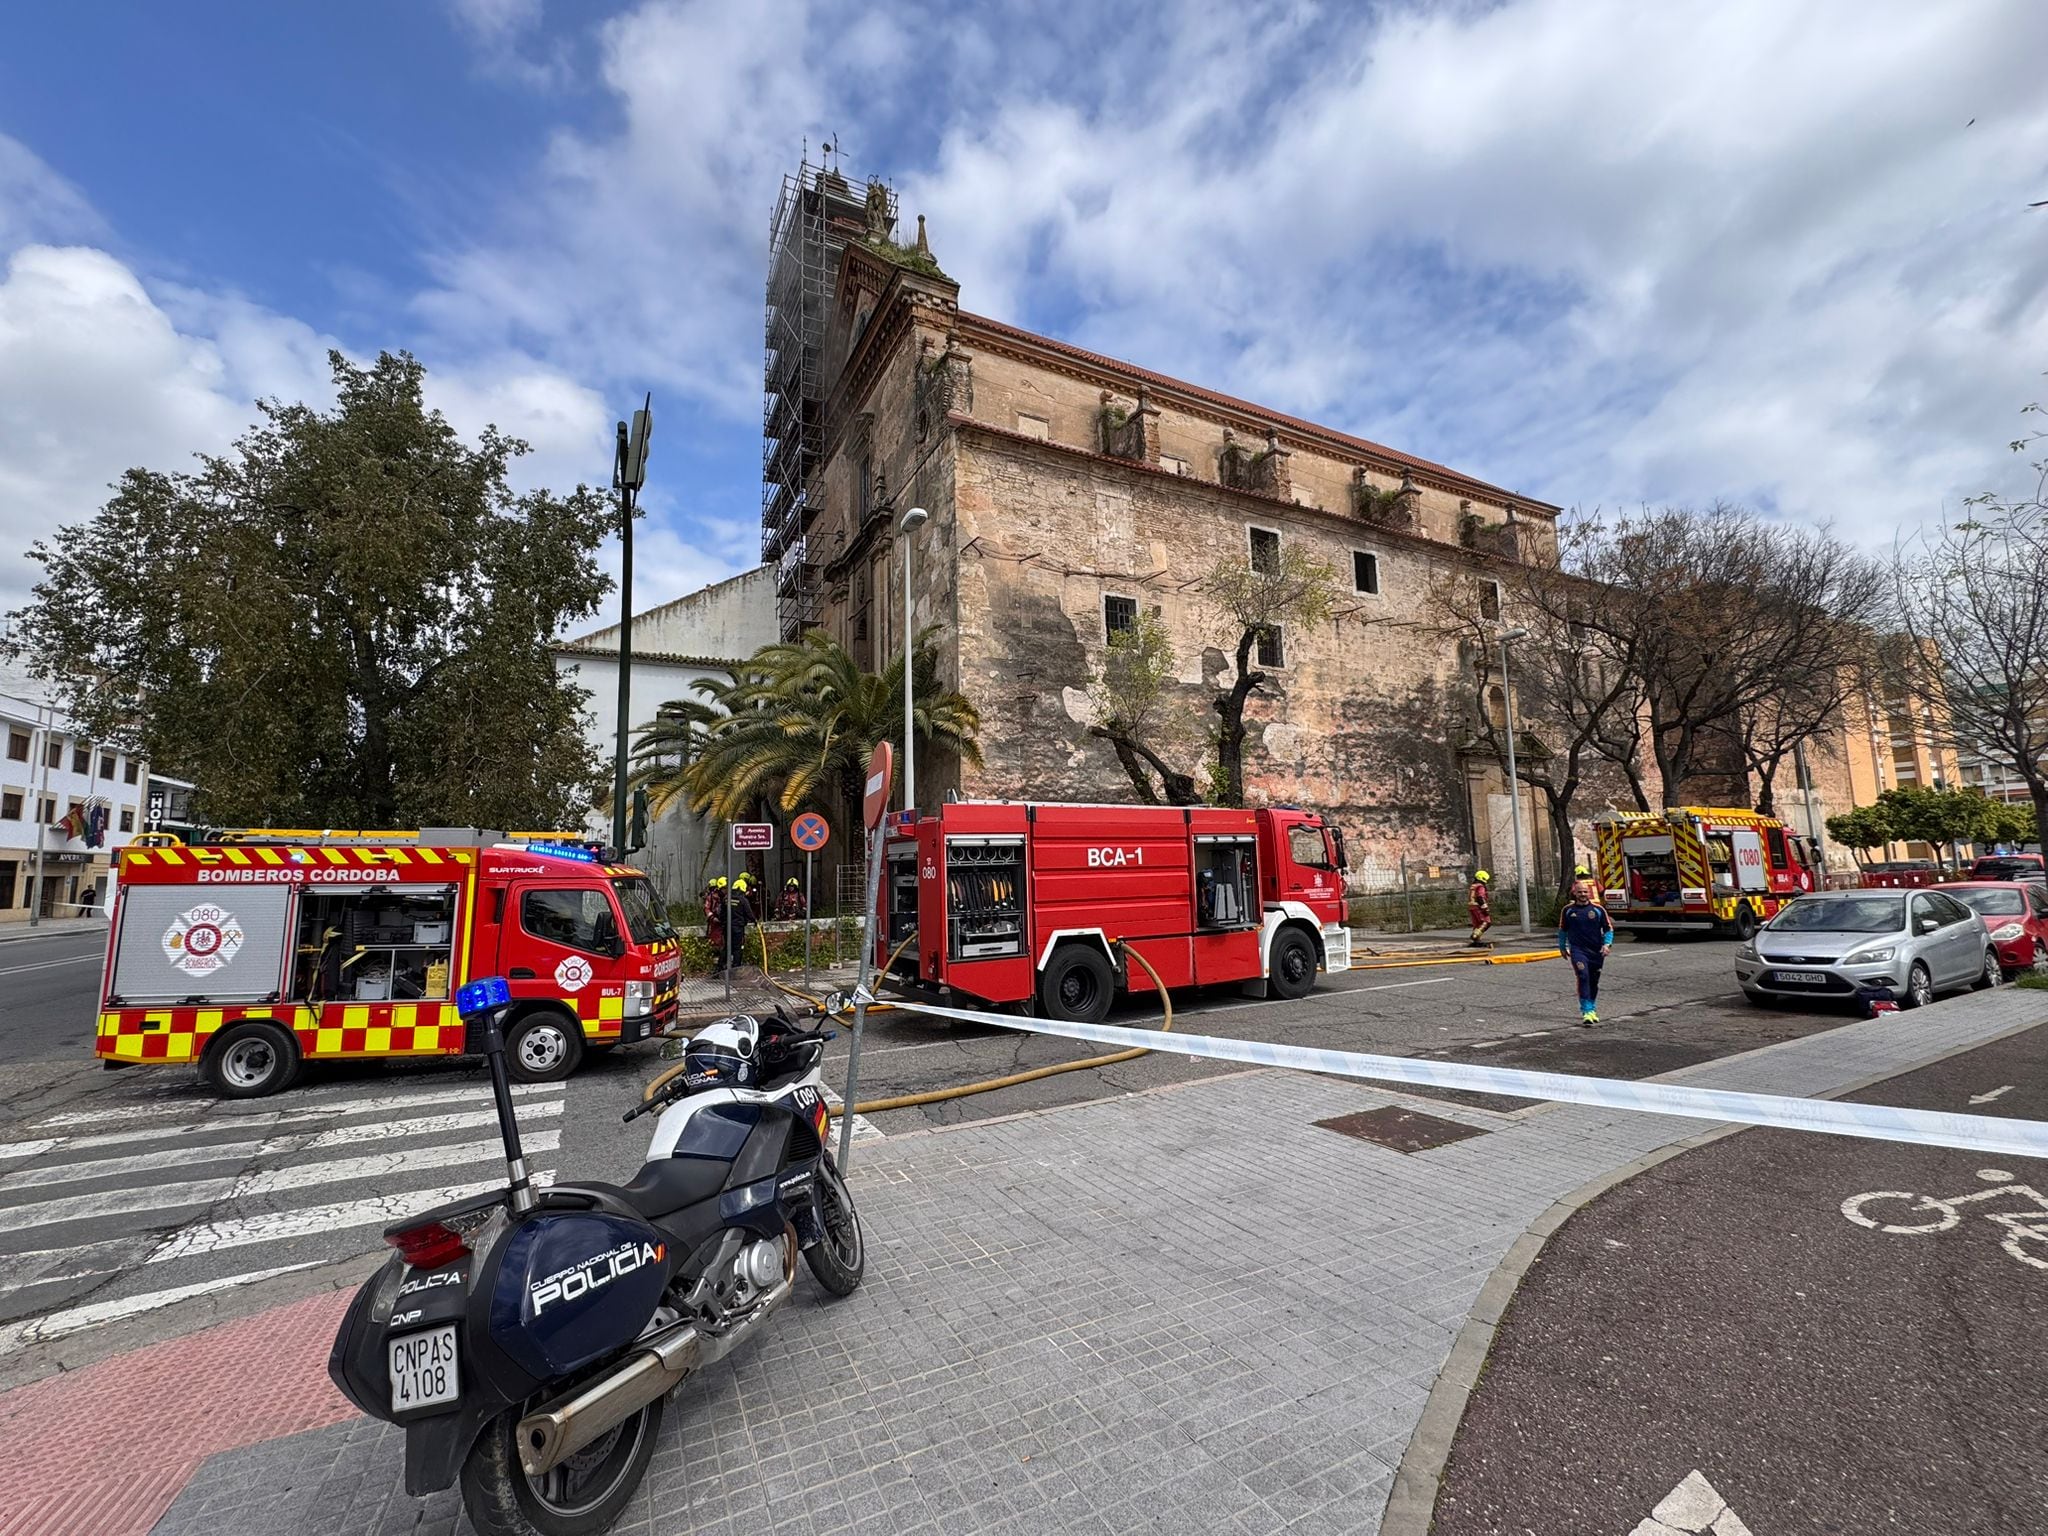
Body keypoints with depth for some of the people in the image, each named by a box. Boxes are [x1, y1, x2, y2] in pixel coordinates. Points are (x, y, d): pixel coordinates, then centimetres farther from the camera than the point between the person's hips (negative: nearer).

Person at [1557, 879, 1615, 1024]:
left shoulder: (1598, 909, 0)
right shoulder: (1568, 910, 1)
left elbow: (1608, 928, 6)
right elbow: (1562, 930, 14)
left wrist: (1607, 944, -9)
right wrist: (1562, 947, 19)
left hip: (1596, 951, 2)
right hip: (1577, 950, -2)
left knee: (1594, 981, 11)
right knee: (1583, 977, -18)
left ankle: (1592, 1010, 29)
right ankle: (1586, 1011, -18)